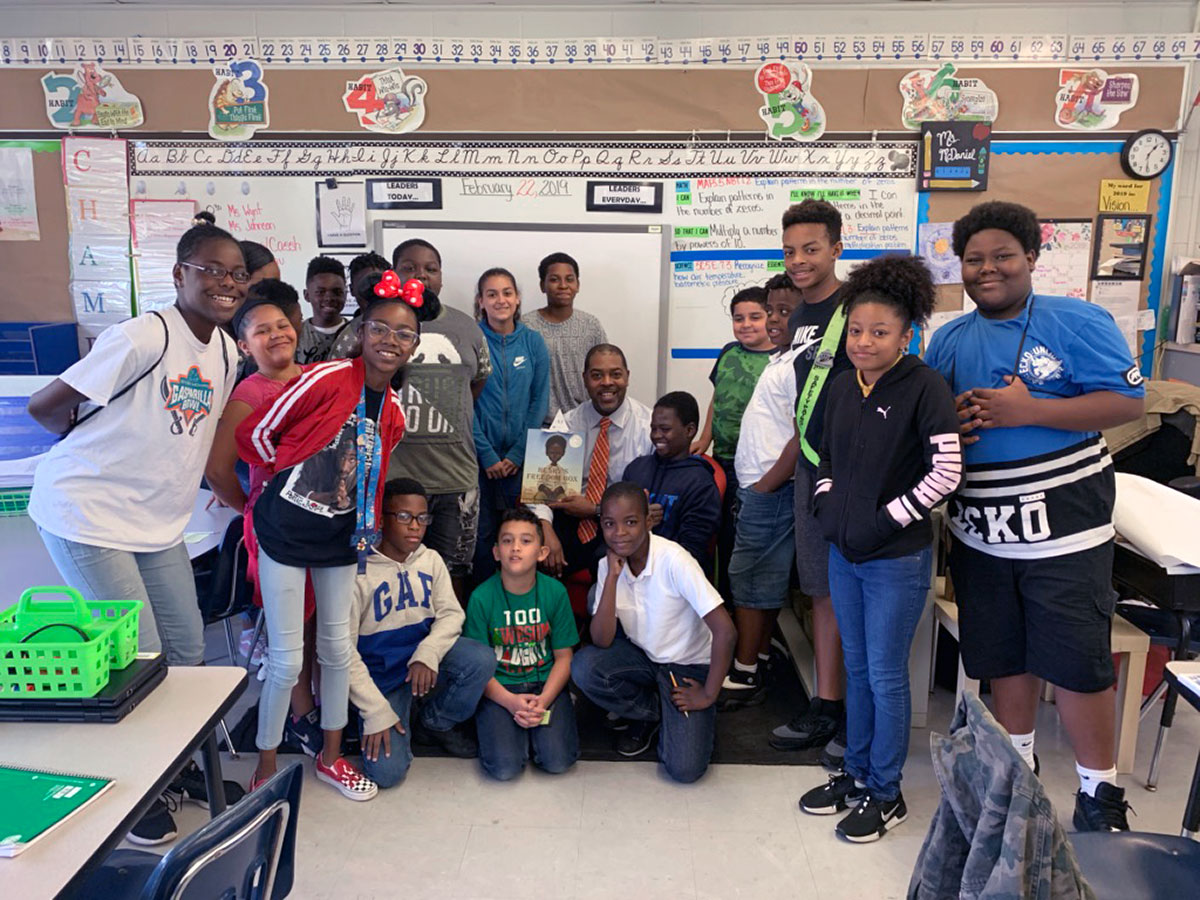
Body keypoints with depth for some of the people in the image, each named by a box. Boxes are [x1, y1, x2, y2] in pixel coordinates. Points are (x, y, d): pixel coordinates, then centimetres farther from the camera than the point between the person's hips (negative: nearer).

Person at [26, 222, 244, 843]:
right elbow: (44, 407, -14)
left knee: (189, 650, 11)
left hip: (159, 522, 7)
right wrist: (103, 442, 1)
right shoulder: (143, 338, -20)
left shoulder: (225, 351, 4)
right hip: (86, 512, -7)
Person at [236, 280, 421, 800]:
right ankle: (266, 768, 23)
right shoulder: (327, 378, -17)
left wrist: (366, 525, 8)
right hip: (285, 528, -5)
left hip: (340, 535, 6)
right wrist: (293, 477, 0)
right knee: (287, 661, 0)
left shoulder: (393, 412, 2)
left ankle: (331, 755, 34)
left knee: (338, 648, 14)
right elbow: (253, 433, -10)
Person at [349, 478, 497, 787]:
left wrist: (427, 653, -24)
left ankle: (434, 723, 2)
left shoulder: (431, 560, 0)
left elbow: (451, 614, -3)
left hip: (424, 655, 4)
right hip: (382, 675, -4)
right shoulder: (358, 571, -15)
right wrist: (376, 712, -18)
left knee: (481, 660, -26)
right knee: (387, 771, -19)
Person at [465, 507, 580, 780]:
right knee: (504, 768, -19)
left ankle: (533, 719, 13)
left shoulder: (555, 591, -6)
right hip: (499, 688, -1)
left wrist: (543, 701, -15)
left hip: (546, 684, 1)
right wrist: (510, 702, -19)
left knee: (557, 761, -17)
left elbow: (563, 656, -1)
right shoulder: (482, 597, -11)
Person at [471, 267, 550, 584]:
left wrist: (518, 454, -4)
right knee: (482, 532, 3)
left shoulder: (533, 341, 3)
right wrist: (487, 454, -10)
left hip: (521, 456, 2)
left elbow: (540, 401, 3)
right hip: (479, 456, -2)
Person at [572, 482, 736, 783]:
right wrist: (612, 577, -26)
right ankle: (652, 712, 3)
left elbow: (725, 630, -28)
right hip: (643, 656, 5)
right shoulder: (608, 565, -10)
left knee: (685, 769, -20)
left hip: (688, 666, -5)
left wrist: (708, 695, -19)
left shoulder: (673, 561, -28)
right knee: (584, 668, -25)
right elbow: (602, 641, -17)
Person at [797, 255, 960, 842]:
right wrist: (828, 507, 3)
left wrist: (885, 519, -17)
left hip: (898, 559, -6)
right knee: (856, 670, 18)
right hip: (844, 553, 6)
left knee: (886, 677, 6)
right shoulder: (843, 387, 4)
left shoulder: (924, 388, -15)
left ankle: (886, 794, 25)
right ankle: (856, 772, 36)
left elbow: (947, 472, -20)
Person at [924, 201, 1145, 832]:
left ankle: (1099, 791, 19)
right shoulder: (948, 341, 10)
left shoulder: (1077, 322, -5)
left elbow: (1129, 401, -11)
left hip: (1062, 525, -4)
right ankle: (1017, 763, 35)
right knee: (1003, 654, 15)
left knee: (1075, 660, -1)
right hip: (979, 530, 5)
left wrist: (1027, 411, -21)